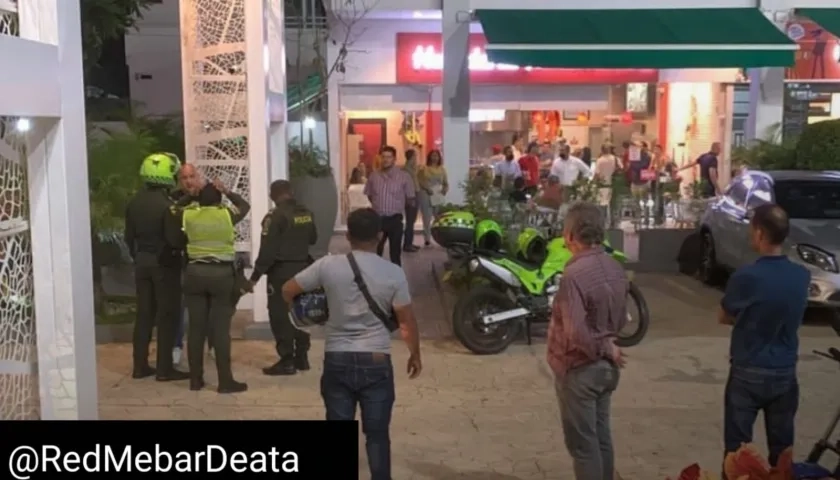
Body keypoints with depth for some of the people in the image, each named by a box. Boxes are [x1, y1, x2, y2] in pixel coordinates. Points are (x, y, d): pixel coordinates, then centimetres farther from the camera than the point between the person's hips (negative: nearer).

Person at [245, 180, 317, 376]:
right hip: (302, 267, 7)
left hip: (281, 270, -7)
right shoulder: (307, 214, 5)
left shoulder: (275, 216, -15)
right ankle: (301, 357, 20)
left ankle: (287, 361, 1)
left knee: (280, 315, 0)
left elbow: (267, 250, -18)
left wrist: (255, 276, -13)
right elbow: (313, 239, 19)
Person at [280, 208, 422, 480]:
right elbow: (406, 321, -2)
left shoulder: (328, 266, -6)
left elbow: (288, 290, 3)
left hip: (337, 360, 1)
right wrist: (415, 355, 13)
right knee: (377, 433, 11)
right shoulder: (393, 273, -7)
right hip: (376, 362, -1)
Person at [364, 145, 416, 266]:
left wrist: (398, 205, 8)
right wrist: (378, 204, 12)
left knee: (395, 251, 6)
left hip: (395, 219, -2)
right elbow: (368, 195, 16)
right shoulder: (374, 176, 2)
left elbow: (411, 198, 1)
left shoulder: (404, 177, -6)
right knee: (375, 251, 9)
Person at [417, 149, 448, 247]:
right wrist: (427, 188, -19)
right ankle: (427, 239, 4)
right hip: (426, 196, -2)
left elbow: (446, 182, 12)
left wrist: (445, 189, -9)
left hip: (438, 196, 2)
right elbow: (419, 181, -5)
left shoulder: (442, 169, 13)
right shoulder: (424, 169, 3)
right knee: (427, 219, 0)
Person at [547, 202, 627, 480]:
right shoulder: (615, 268, 1)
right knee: (601, 436, 19)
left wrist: (604, 349, -13)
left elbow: (577, 334, -28)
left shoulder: (575, 274, -25)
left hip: (579, 369, -8)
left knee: (582, 443, 4)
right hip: (606, 366, 8)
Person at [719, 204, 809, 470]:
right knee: (782, 448, 14)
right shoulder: (802, 276, -5)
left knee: (738, 447, 6)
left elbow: (723, 317, -4)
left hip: (748, 373, -4)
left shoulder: (746, 276, -20)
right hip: (785, 373, 5)